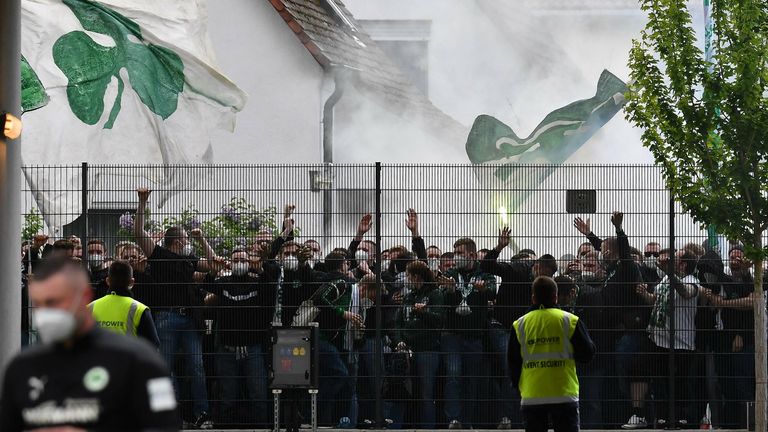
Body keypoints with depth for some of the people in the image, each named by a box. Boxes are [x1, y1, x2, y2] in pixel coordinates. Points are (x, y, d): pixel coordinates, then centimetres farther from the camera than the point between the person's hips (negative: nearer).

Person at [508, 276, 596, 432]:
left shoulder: (519, 325, 5)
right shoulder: (570, 321, -1)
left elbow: (513, 363, 10)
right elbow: (587, 354, 2)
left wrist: (520, 386, 24)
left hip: (531, 398, 2)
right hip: (564, 396, -2)